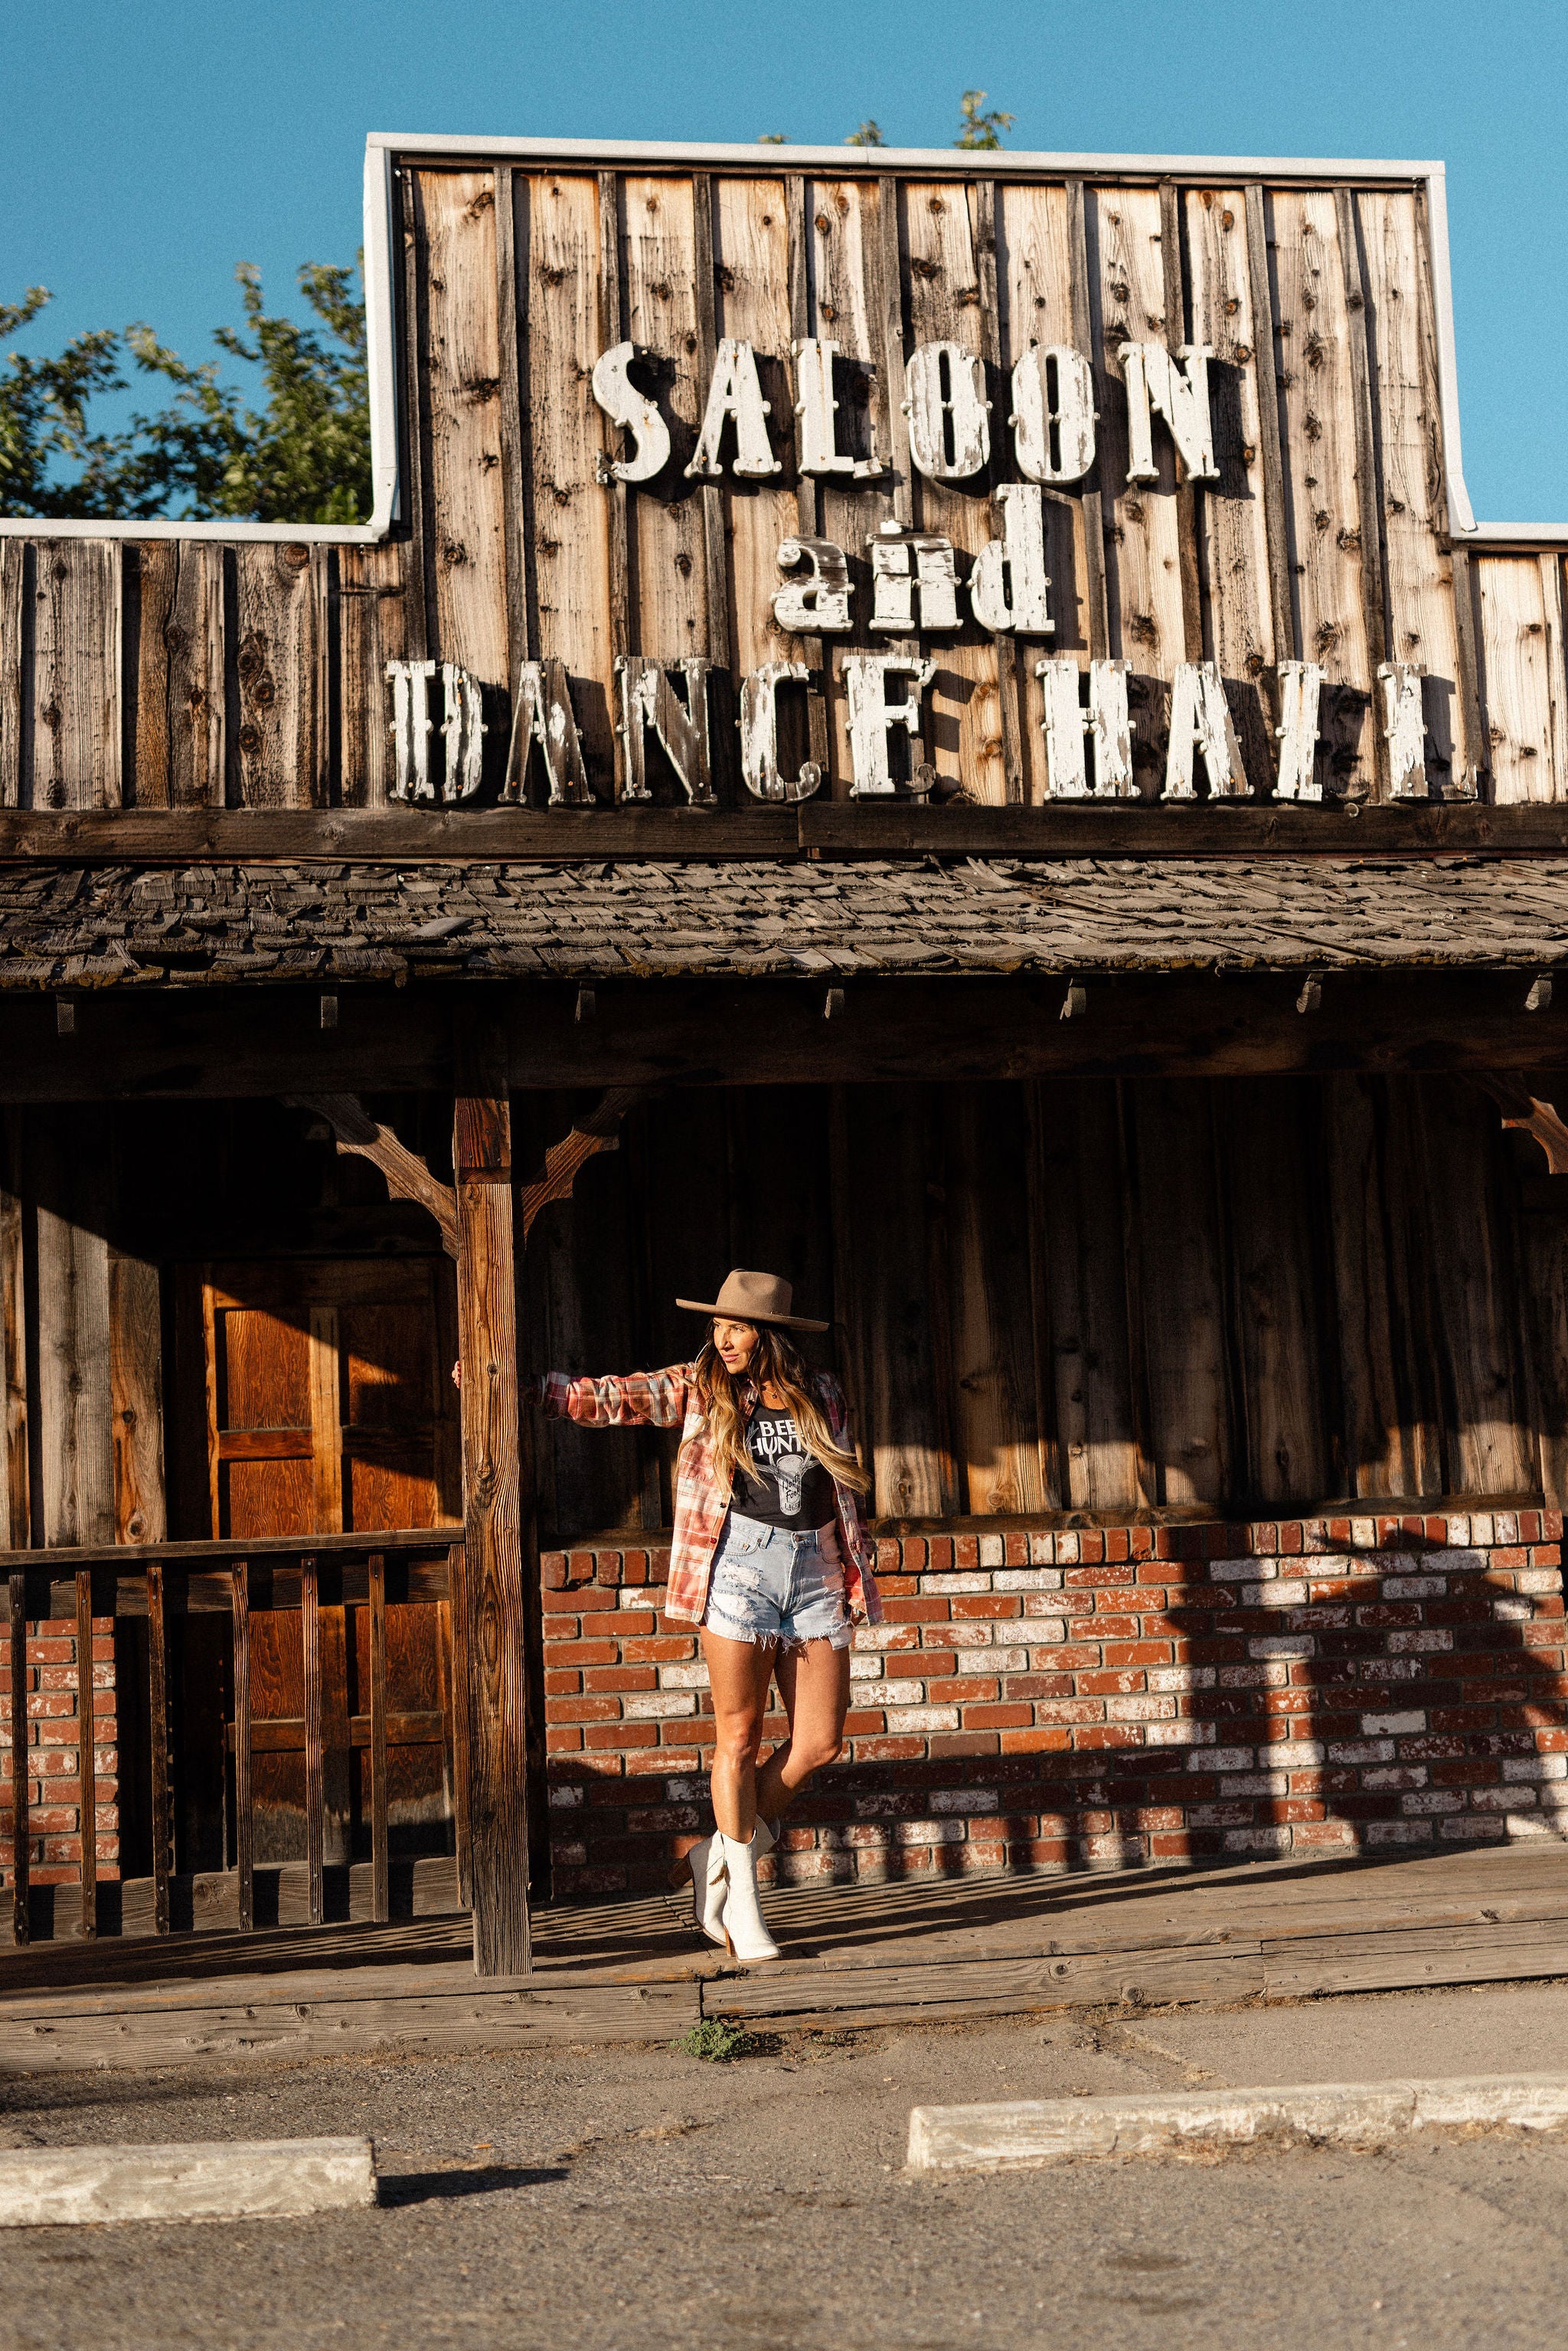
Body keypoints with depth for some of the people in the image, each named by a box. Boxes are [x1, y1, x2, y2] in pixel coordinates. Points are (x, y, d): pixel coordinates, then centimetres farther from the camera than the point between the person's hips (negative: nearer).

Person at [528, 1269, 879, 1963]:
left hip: (816, 1569, 3)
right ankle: (740, 1904, 11)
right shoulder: (696, 1389, 5)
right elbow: (603, 1400, 2)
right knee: (738, 1739, 0)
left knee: (820, 1742, 0)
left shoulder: (822, 1396, 10)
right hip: (737, 1566, -3)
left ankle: (719, 1856, 20)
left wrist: (857, 1576, 14)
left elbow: (847, 1490, 17)